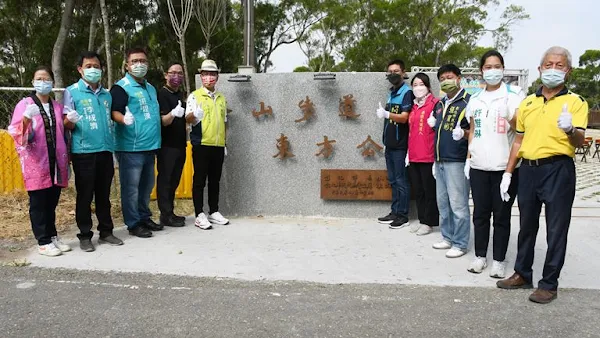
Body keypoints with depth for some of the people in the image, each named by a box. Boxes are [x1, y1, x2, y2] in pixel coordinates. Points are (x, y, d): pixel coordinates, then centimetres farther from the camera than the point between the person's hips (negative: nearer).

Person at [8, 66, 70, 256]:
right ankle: (43, 242, 7)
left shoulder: (57, 106, 14)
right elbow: (15, 132, -8)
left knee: (52, 202, 11)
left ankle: (52, 236, 21)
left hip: (55, 162, 4)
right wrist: (26, 118, -27)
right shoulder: (25, 104, -1)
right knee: (38, 203, 1)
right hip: (36, 163, -4)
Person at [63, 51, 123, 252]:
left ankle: (106, 232, 21)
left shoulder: (107, 94, 15)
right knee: (85, 195, 2)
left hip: (106, 150, 4)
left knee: (104, 194, 11)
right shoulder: (71, 92, 0)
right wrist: (70, 121, -25)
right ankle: (85, 236, 11)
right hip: (83, 152, -4)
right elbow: (66, 124, -4)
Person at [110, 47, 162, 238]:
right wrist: (124, 119, -38)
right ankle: (133, 224, 6)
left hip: (150, 146, 8)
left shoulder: (151, 88, 19)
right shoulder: (121, 87, -7)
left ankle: (144, 218, 28)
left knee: (147, 185, 16)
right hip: (130, 147, -8)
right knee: (131, 187, -2)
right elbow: (114, 112, -19)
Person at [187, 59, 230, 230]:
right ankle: (200, 215, 4)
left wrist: (224, 143, 16)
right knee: (199, 180, -1)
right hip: (201, 145, -5)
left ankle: (214, 212, 19)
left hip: (218, 146, 5)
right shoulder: (194, 96, -1)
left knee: (215, 180, 11)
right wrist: (195, 115, -34)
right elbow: (188, 118, -11)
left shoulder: (221, 98, 15)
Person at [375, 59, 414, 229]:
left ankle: (403, 215, 4)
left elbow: (404, 118, -18)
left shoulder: (407, 93, -9)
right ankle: (395, 212, 20)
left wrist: (386, 114, -25)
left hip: (400, 145, -8)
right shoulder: (391, 93, 17)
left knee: (401, 181, -3)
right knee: (393, 180, 12)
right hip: (390, 144, 8)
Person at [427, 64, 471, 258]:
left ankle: (460, 244, 6)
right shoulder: (440, 104, 17)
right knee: (442, 202, 14)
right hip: (440, 161, 8)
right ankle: (448, 238, 25)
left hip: (457, 161, -8)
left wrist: (463, 133, -26)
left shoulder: (468, 101, -7)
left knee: (458, 204, -3)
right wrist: (434, 148, 14)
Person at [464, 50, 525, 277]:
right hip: (479, 166, 4)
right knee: (480, 213, 9)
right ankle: (480, 256, 21)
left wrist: (509, 115, -27)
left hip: (505, 165, -3)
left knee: (501, 215, 4)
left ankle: (499, 260, 14)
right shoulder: (475, 99, 12)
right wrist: (468, 158, 11)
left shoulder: (514, 94, 0)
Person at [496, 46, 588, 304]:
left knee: (556, 229, 3)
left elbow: (579, 141, -12)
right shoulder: (527, 102, 12)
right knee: (527, 225, 15)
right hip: (528, 169, 5)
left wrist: (570, 130, -35)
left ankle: (549, 284, 14)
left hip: (558, 169, -5)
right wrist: (508, 173, 11)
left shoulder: (575, 102, -2)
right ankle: (522, 274, 28)